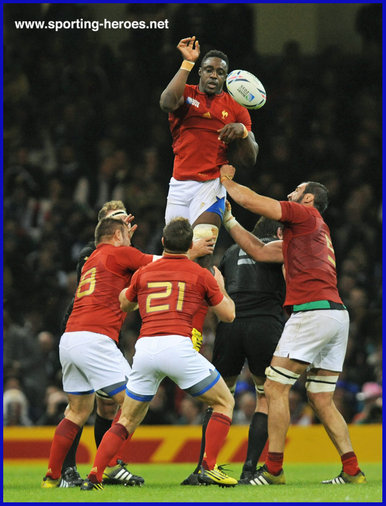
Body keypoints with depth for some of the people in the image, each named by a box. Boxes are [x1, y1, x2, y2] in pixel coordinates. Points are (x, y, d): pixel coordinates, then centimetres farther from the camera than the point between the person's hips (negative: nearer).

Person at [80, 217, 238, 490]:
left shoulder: (144, 273, 17)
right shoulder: (200, 274, 9)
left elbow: (124, 304, 35)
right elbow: (229, 314, 16)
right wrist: (221, 287, 34)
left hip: (144, 347, 4)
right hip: (178, 347, -4)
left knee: (128, 421, 18)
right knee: (225, 402, 13)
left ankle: (94, 475, 6)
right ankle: (209, 467, 1)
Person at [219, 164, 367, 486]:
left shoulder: (306, 214, 2)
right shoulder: (305, 234, 26)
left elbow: (250, 200, -1)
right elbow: (259, 251, 23)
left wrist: (226, 180, 17)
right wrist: (227, 218, 25)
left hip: (313, 311, -9)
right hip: (337, 315, 9)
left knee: (275, 388, -5)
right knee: (321, 399, 10)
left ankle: (273, 469, -7)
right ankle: (352, 471, 4)